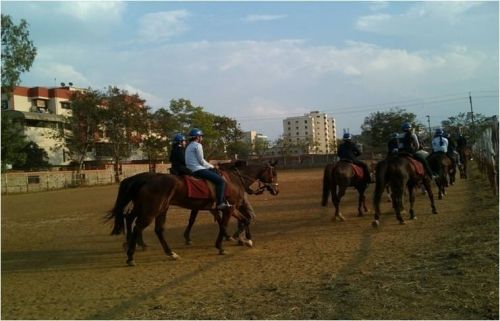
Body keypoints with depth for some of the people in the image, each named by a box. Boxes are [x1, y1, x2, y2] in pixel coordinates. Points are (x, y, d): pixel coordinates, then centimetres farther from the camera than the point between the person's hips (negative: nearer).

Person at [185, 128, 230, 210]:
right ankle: (219, 203, -16)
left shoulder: (189, 146, 21)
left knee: (216, 173, 21)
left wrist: (209, 165, 18)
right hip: (198, 170, -11)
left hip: (191, 170, 11)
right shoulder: (198, 145, -9)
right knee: (221, 181, -11)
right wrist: (211, 166, 3)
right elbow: (201, 161, -13)